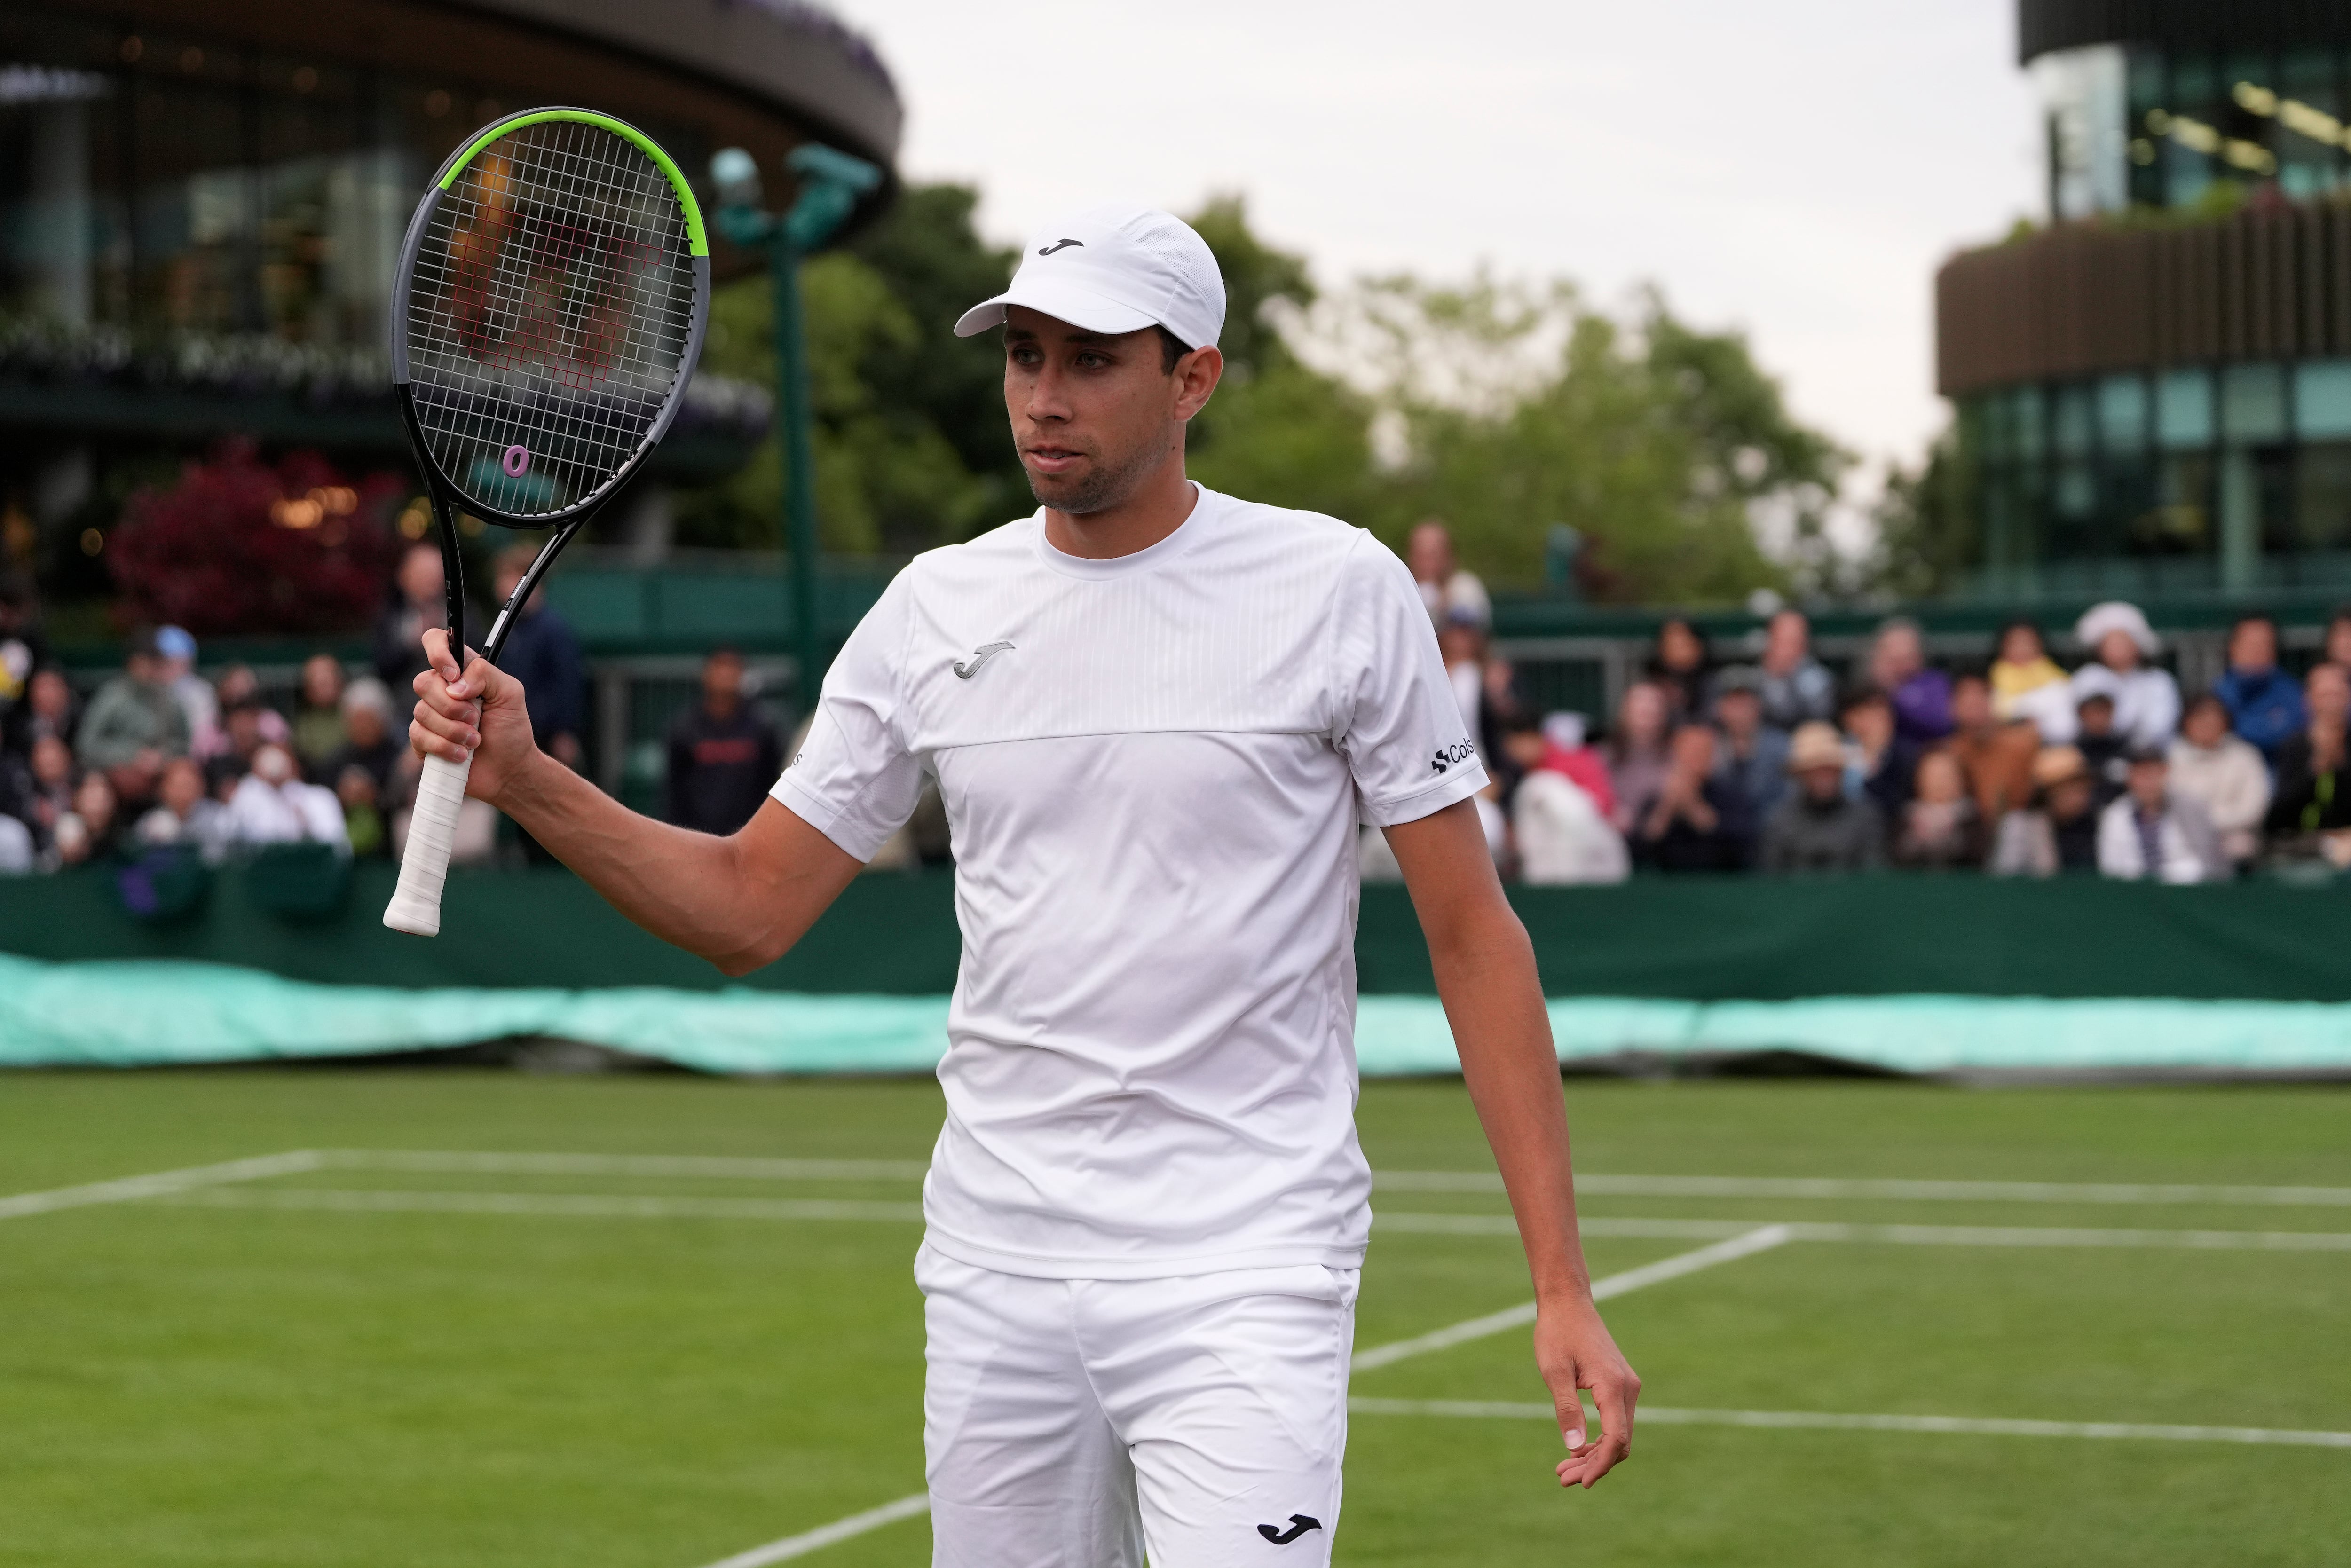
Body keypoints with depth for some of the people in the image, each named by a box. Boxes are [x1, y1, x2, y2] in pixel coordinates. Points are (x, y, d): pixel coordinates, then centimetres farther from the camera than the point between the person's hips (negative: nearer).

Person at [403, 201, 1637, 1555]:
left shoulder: (1340, 590, -4)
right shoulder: (936, 609, 6)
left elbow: (1472, 931, -3)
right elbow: (748, 910, 10)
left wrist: (1562, 1283, -8)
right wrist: (524, 777, -6)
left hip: (1243, 1275, -4)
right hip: (998, 1267, 4)